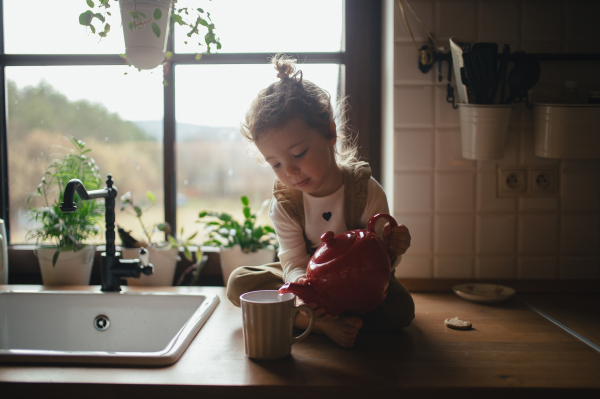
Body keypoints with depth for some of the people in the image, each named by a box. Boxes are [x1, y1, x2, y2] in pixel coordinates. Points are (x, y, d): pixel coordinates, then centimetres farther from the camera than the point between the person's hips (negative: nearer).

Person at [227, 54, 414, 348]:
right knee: (239, 283, -18)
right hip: (308, 277, 2)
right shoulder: (284, 204, -16)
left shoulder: (366, 192, -22)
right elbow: (294, 262, -22)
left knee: (401, 309, -31)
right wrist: (303, 289, -47)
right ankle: (322, 323, -32)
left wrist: (393, 249, -41)